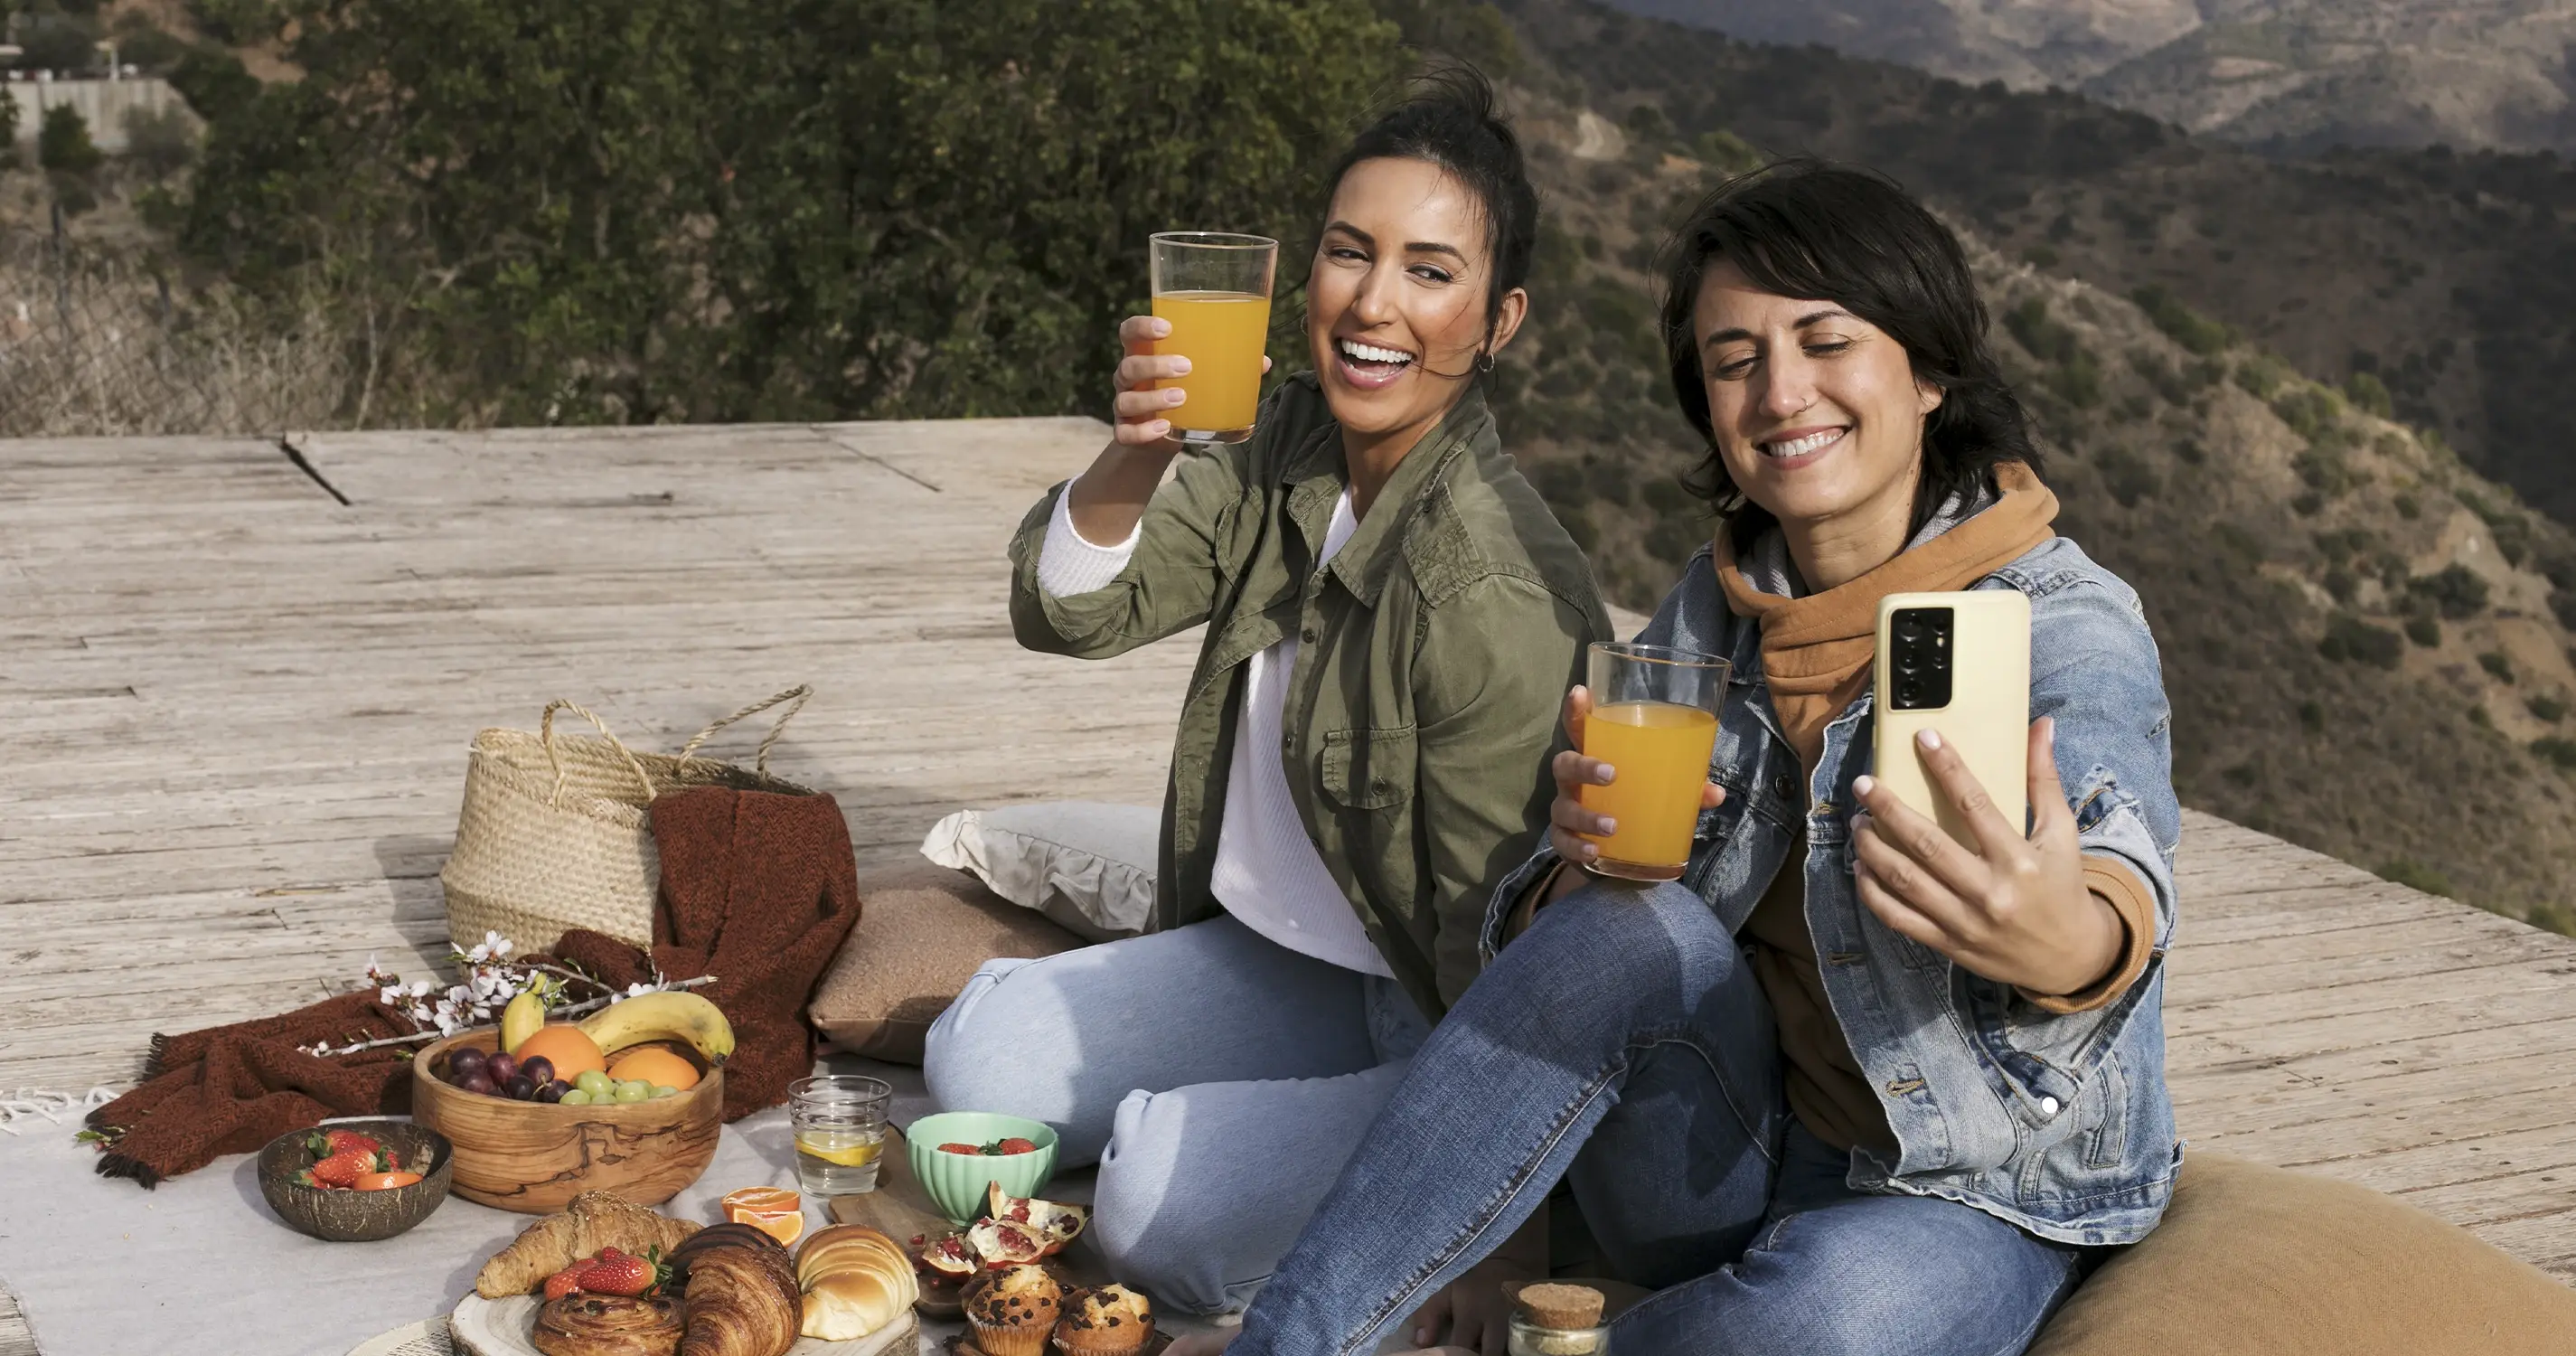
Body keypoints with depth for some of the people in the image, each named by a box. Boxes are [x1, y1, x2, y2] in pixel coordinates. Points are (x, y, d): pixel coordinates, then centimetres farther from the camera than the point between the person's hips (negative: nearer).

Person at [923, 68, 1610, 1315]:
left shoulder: (1494, 594, -28)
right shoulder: (1290, 446, -4)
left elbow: (1505, 956, -22)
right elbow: (1068, 610, -9)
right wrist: (1136, 456, -29)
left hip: (1426, 1025, -7)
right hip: (1266, 953, 8)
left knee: (1163, 1211, -24)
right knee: (978, 1056, 1)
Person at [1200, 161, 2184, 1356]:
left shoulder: (2067, 626, -13)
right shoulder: (1710, 610, 2)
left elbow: (2112, 849, -36)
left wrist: (2076, 946, -60)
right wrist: (1582, 854, -22)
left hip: (1970, 1198, -3)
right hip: (1720, 1167, 3)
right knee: (1631, 929, -28)